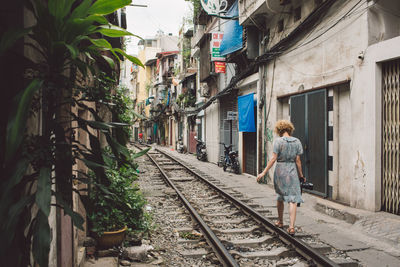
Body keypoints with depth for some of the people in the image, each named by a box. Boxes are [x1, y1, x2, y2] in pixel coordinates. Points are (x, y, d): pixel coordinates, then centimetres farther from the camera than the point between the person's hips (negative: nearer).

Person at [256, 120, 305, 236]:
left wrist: (264, 172, -7)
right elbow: (298, 160, 3)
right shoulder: (297, 142, 2)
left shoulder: (278, 141, -8)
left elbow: (273, 158, -11)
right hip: (292, 171, 1)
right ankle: (291, 226, -8)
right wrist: (301, 174, 13)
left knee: (280, 196, 18)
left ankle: (280, 221, 33)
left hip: (280, 170, -1)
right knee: (292, 199, 0)